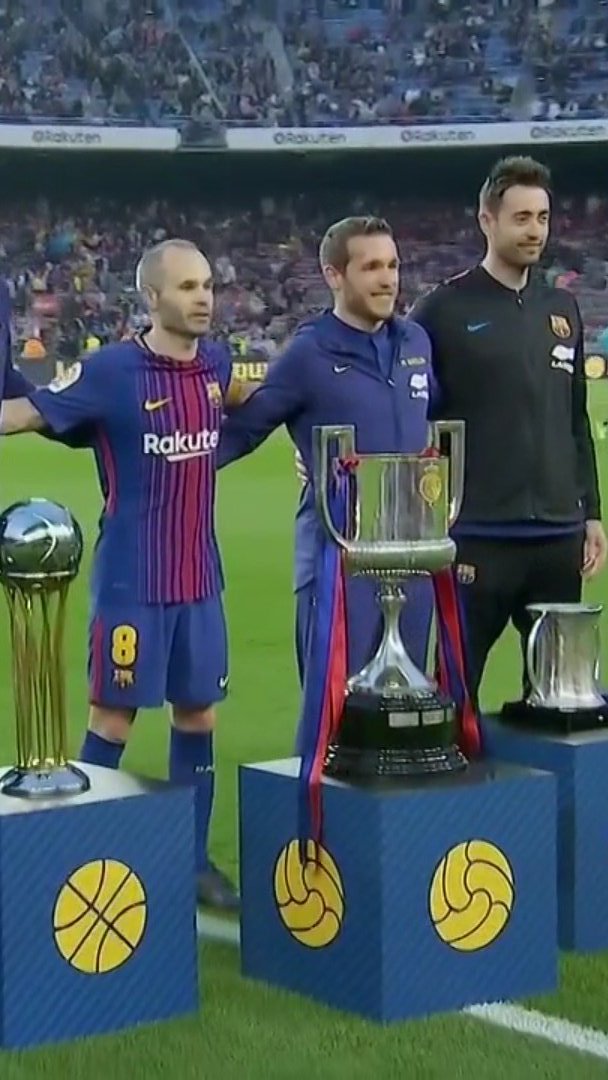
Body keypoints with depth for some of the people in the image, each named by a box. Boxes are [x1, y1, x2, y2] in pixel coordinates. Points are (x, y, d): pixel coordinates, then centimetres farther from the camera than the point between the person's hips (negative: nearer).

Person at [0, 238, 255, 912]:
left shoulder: (214, 363, 4)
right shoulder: (112, 371, -13)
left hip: (200, 577, 6)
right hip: (132, 580, -6)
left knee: (199, 712, 11)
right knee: (114, 714, 1)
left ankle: (193, 861, 22)